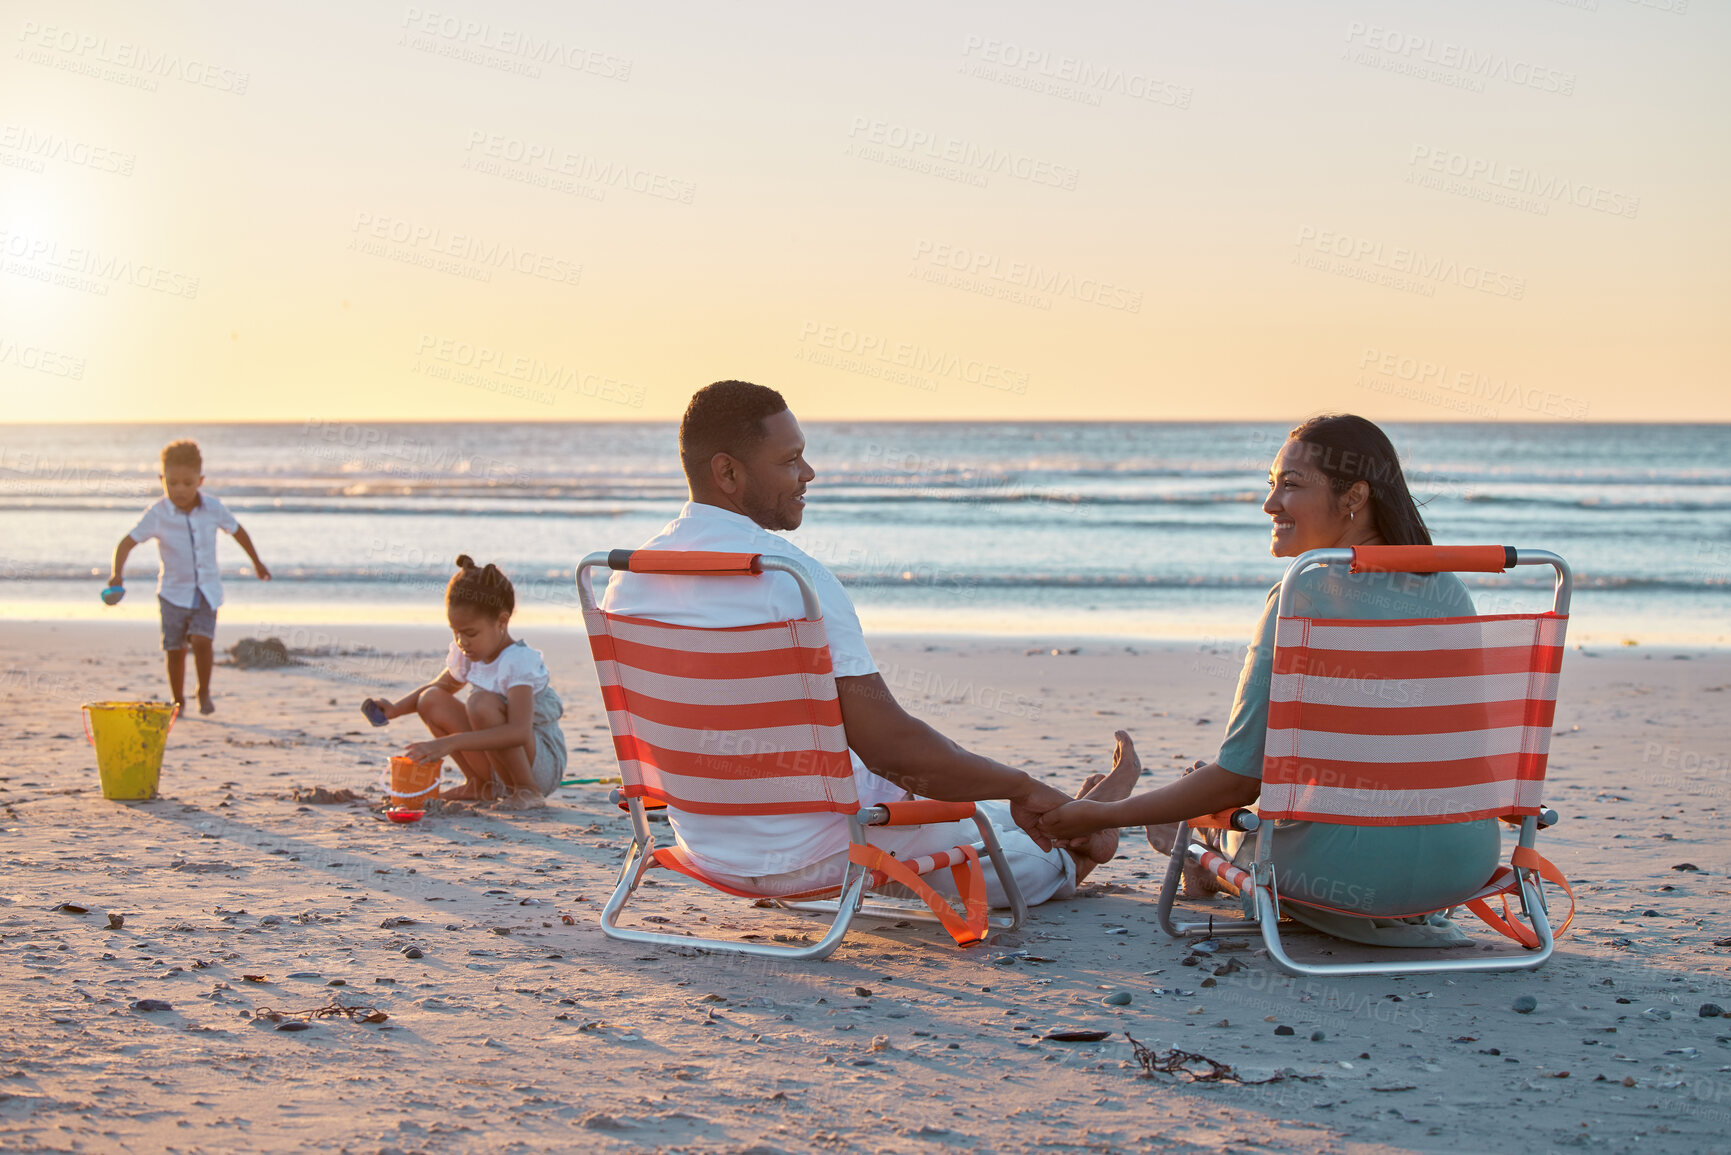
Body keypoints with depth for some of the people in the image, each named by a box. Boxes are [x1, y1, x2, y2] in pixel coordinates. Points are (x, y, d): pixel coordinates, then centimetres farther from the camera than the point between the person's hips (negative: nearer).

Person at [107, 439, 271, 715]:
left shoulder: (213, 508, -7)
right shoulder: (157, 514, -13)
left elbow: (236, 530, 10)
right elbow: (128, 542, -16)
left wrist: (257, 562, 22)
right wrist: (117, 573, -32)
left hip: (207, 590, 0)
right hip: (173, 591, 0)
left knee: (201, 640, -16)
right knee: (175, 649, 2)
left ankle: (204, 692, 6)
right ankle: (178, 701, 20)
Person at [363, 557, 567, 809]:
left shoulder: (520, 661, -24)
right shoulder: (467, 655, 1)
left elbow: (519, 731, -37)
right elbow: (442, 686, 22)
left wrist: (450, 742, -44)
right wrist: (396, 708, 2)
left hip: (544, 764, -8)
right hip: (496, 767, 8)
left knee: (481, 703, -31)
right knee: (431, 701, -4)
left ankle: (528, 791, -17)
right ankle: (480, 786, 6)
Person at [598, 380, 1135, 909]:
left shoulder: (628, 580, -3)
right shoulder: (792, 579, -26)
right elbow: (890, 744, -27)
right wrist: (1023, 786, -12)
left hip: (707, 848, 8)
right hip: (806, 856, -8)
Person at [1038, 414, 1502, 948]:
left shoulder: (1302, 599, -16)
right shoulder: (1451, 592, 3)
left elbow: (1238, 779, -16)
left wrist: (1103, 816, -5)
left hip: (1357, 869, -5)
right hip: (1468, 860, 5)